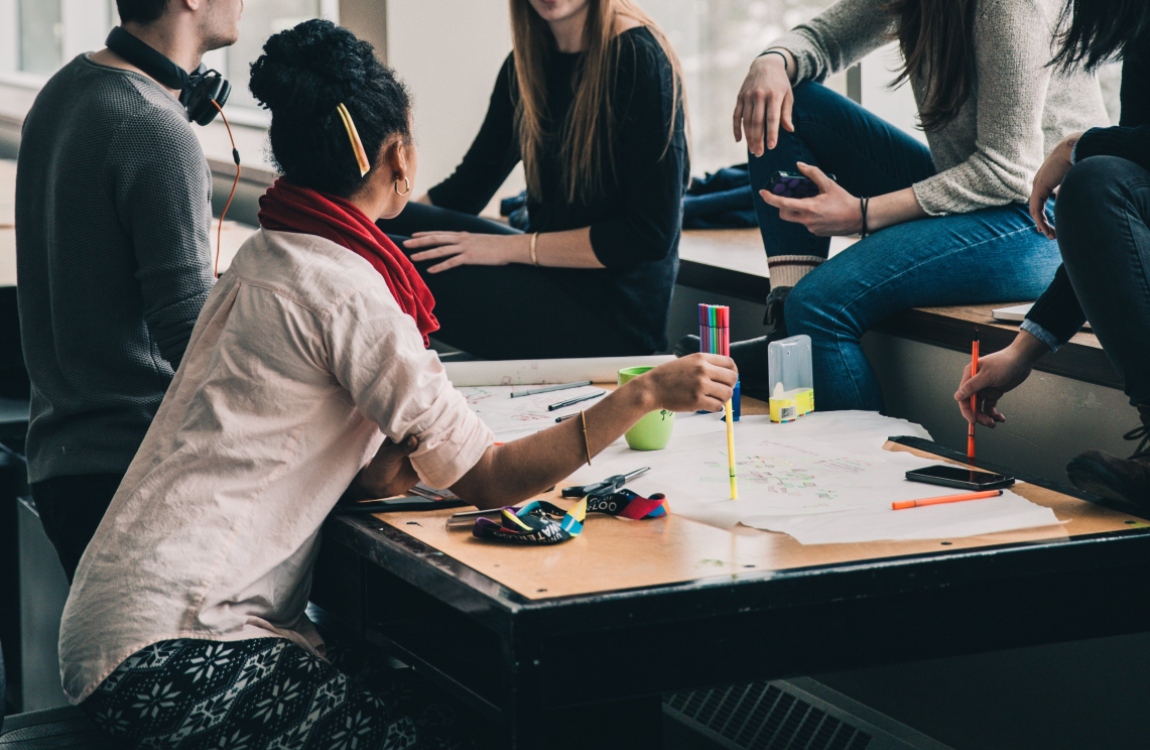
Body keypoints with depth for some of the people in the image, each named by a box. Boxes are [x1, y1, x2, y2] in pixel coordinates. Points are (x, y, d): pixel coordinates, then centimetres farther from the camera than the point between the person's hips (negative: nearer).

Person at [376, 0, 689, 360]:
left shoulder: (638, 60, -14)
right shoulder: (527, 63, 9)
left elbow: (650, 234, -17)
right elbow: (466, 188, 13)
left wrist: (511, 247, -17)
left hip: (614, 314, -7)